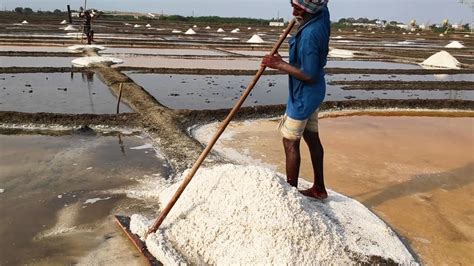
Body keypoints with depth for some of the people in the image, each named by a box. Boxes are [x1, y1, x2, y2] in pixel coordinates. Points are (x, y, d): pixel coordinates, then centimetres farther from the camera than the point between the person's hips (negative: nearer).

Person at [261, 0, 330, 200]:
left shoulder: (309, 35, -28)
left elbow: (310, 76, -27)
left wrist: (280, 65, -21)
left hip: (303, 95, -10)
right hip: (313, 92, 10)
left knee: (290, 142, 0)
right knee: (312, 137, 17)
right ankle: (319, 188, 30)